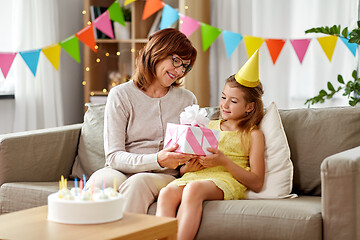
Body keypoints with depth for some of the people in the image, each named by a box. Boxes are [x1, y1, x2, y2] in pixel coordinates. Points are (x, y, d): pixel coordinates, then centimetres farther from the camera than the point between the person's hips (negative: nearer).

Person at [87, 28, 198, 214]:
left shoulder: (187, 100, 14)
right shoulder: (120, 95, 2)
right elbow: (114, 156, -6)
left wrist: (191, 163, -9)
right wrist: (157, 160, -23)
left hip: (163, 177, 1)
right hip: (121, 172, -1)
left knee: (138, 182, -35)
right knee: (104, 179, -37)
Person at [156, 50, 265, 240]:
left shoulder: (253, 135, 11)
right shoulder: (210, 126, 27)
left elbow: (257, 183, -1)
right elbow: (182, 169, 26)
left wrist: (224, 161, -11)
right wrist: (188, 166, 1)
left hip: (227, 181, -5)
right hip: (196, 176, 5)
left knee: (193, 188, -38)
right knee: (167, 193, -30)